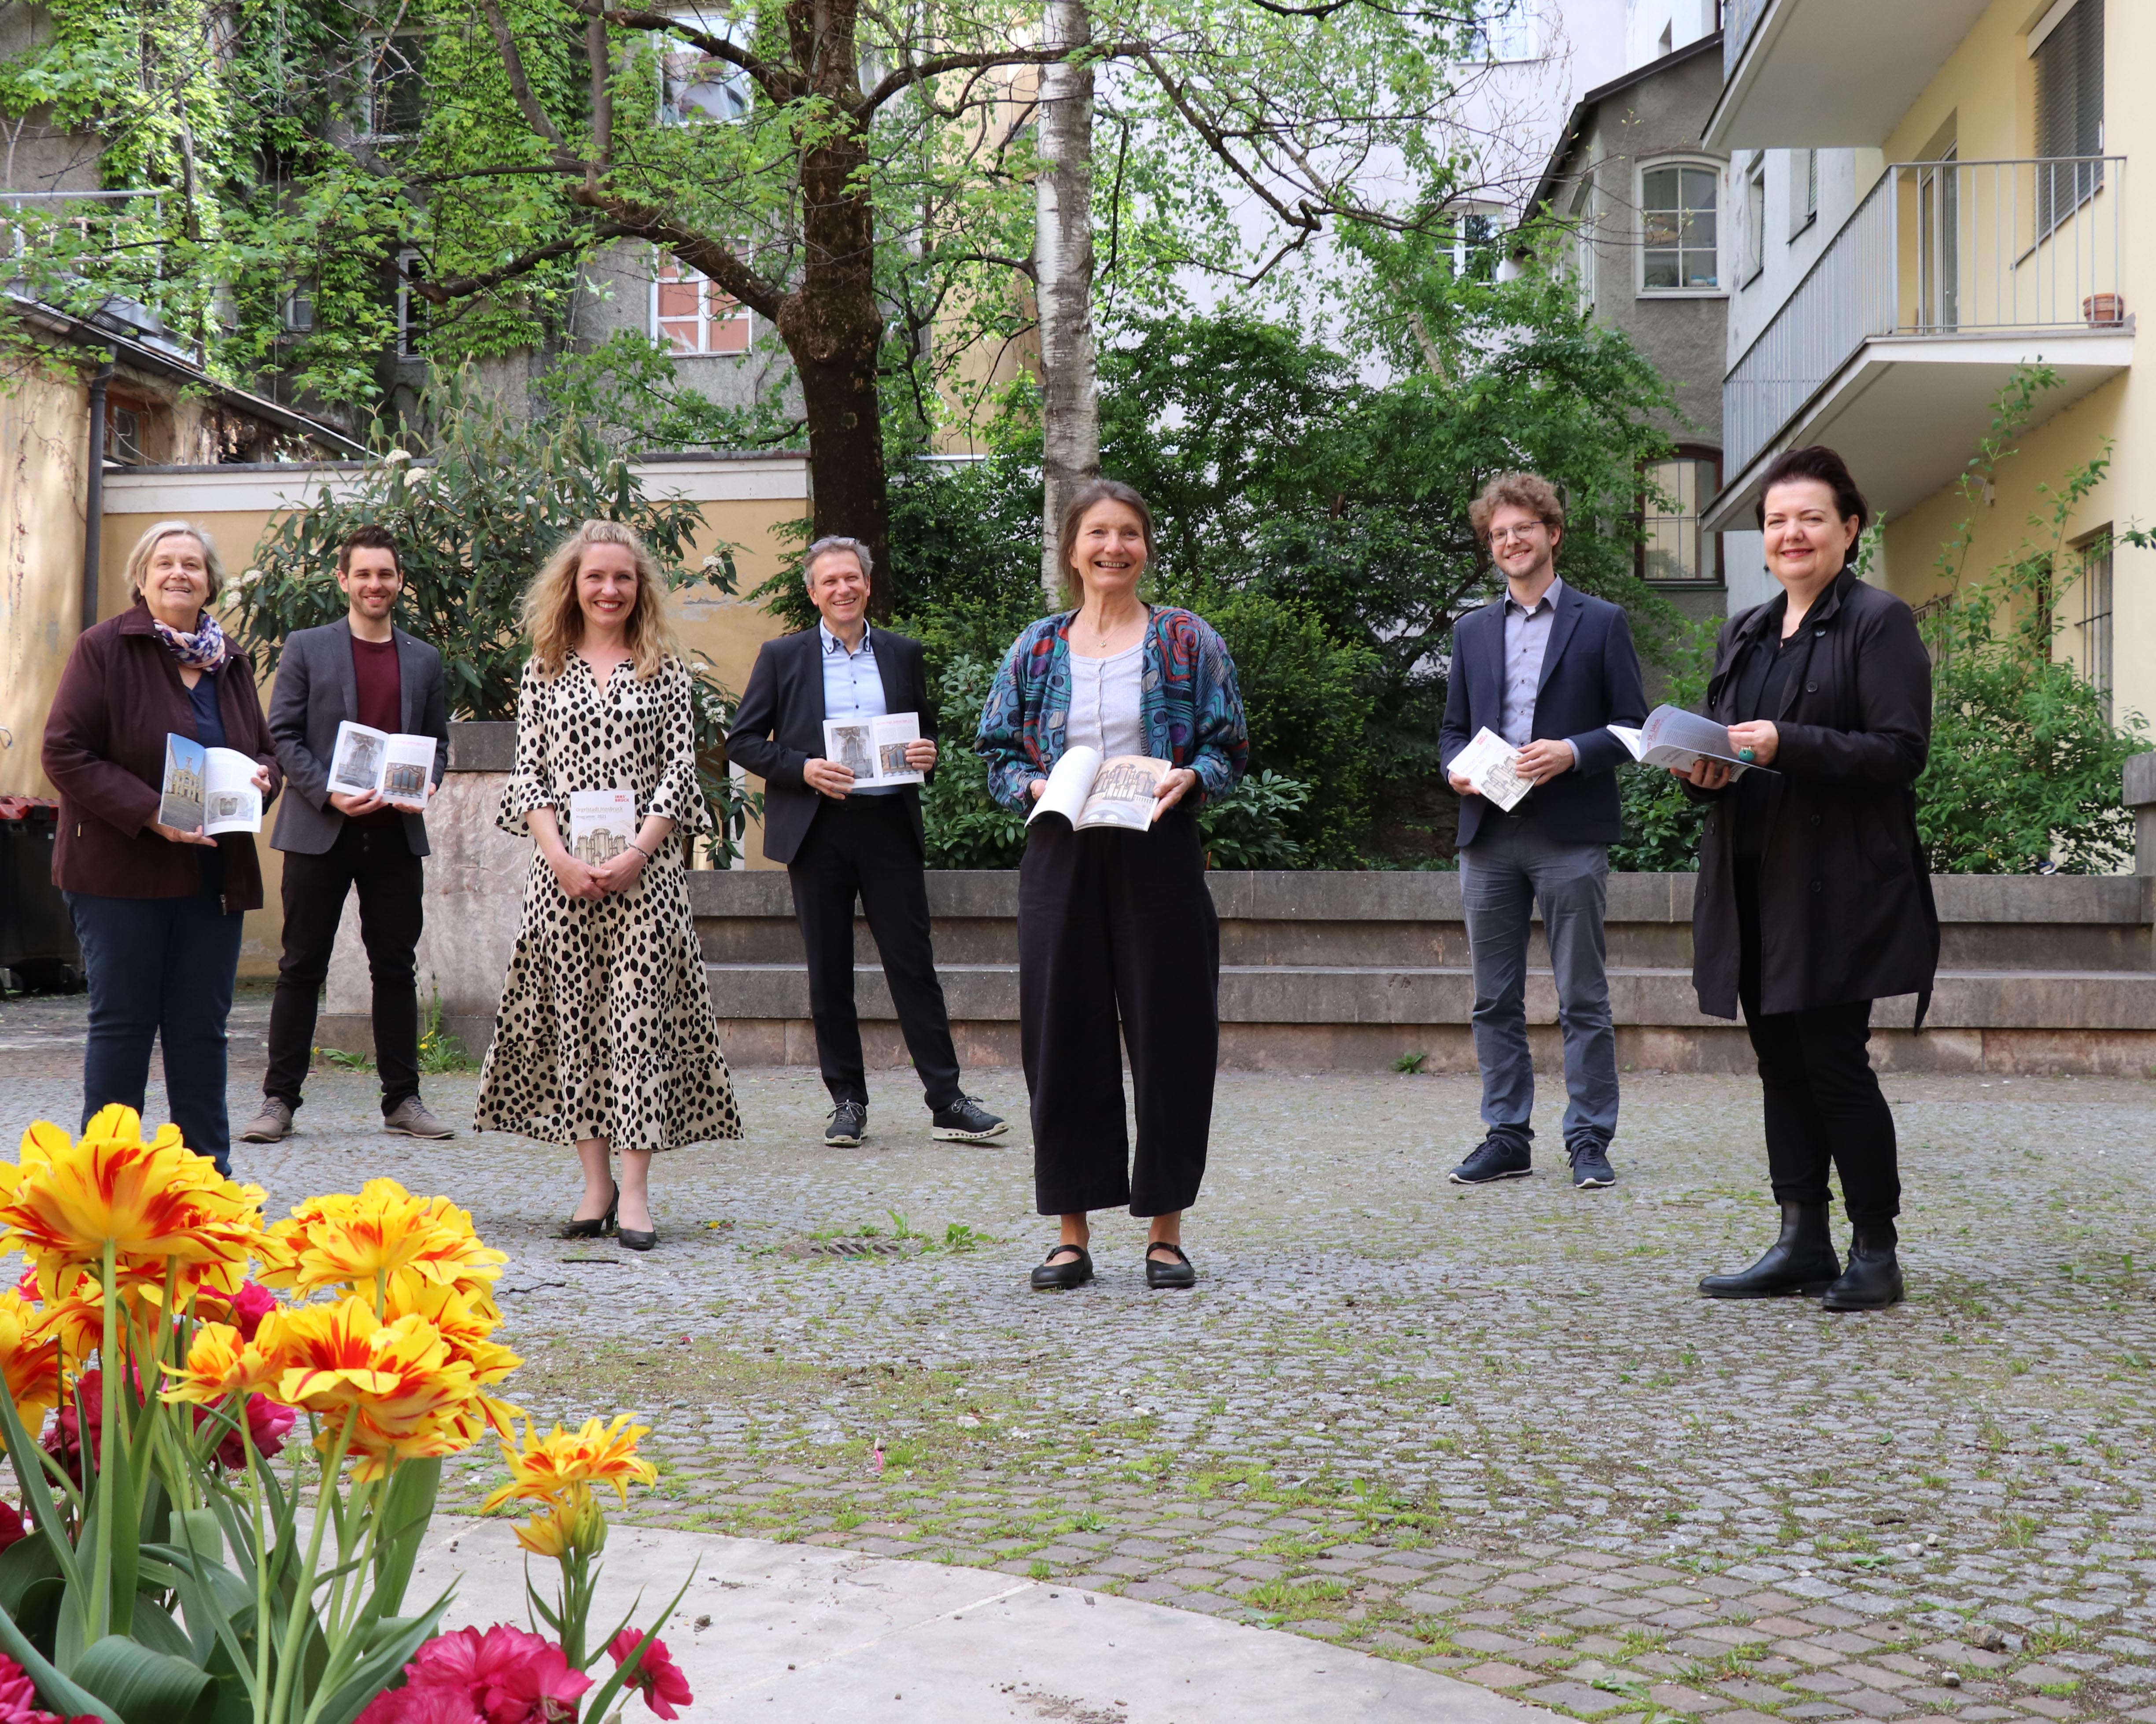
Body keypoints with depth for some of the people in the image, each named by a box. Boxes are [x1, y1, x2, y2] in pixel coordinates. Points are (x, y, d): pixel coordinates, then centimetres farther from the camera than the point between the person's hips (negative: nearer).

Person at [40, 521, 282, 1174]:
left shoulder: (231, 662, 13)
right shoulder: (104, 648, -4)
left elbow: (265, 753, 21)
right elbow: (65, 753, -11)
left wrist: (261, 779, -4)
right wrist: (150, 813, -20)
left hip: (214, 875, 5)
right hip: (121, 872, -5)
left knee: (202, 1027, 8)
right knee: (122, 1023, 1)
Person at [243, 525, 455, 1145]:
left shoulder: (424, 660, 12)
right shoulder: (306, 648, 4)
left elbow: (437, 741, 15)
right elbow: (283, 734, -1)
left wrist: (426, 785, -6)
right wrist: (329, 794, -15)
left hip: (396, 833, 3)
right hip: (320, 831, -2)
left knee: (396, 967, 7)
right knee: (301, 968, 2)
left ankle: (402, 1099, 13)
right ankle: (279, 1098, 8)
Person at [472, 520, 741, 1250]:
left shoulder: (664, 667, 7)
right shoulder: (544, 670, 10)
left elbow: (680, 767, 1)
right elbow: (528, 771, 5)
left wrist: (637, 853, -11)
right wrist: (559, 857, -9)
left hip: (644, 867, -1)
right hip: (560, 868, 2)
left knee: (641, 1015, -6)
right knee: (575, 1018, 2)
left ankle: (635, 1190, -5)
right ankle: (596, 1184, 9)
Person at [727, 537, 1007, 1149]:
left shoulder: (904, 654, 12)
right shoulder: (782, 656, 6)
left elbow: (926, 731, 21)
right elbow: (742, 741, 3)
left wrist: (927, 754, -3)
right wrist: (802, 769, -12)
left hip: (891, 827, 1)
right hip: (817, 830, -1)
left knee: (914, 964, -2)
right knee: (829, 973, 4)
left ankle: (946, 1102, 0)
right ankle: (847, 1101, 14)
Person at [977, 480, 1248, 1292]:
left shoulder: (1187, 640, 5)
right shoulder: (1036, 648, 10)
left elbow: (1229, 747, 4)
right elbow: (999, 756, 10)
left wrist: (1187, 779, -15)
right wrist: (1035, 786, -10)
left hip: (1160, 855, -1)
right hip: (1061, 858, 2)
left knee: (1169, 1035, 0)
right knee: (1064, 1037, 2)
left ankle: (1166, 1231, 11)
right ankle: (1073, 1232, 12)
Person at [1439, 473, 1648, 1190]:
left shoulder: (1601, 622, 5)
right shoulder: (1472, 630, 16)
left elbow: (1633, 726, 2)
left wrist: (1572, 752, -15)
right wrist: (1456, 769, -3)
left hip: (1569, 834, -4)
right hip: (1488, 834, 4)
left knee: (1583, 999, 0)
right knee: (1495, 1000, 6)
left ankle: (1590, 1140, 5)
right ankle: (1505, 1138, 13)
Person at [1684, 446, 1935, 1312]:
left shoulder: (1878, 622, -4)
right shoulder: (1743, 634, 18)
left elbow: (1901, 751, -13)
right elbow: (1717, 740, 22)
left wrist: (1786, 744, -22)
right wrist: (1704, 769, -2)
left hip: (1841, 886, -7)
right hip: (1756, 883, 7)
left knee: (1834, 1061, -6)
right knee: (1780, 1062, 7)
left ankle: (1876, 1251, 5)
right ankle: (1802, 1244, 13)